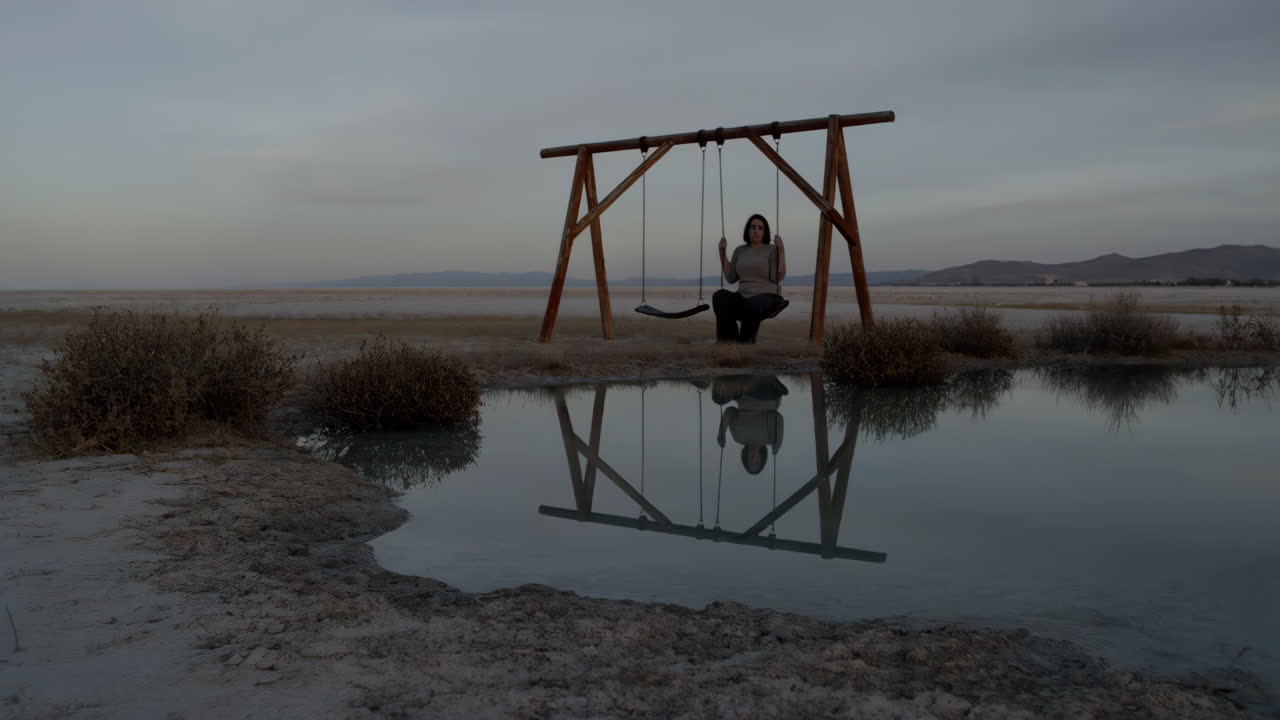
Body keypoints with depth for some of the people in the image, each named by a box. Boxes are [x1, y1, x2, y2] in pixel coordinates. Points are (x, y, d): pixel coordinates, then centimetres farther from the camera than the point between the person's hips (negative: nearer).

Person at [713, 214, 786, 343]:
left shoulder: (772, 250, -1)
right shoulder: (739, 251, 13)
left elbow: (777, 277, -14)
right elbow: (731, 278, 7)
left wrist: (781, 250, -19)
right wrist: (722, 252, 5)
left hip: (767, 299, -4)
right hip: (744, 298, 4)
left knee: (753, 305, -42)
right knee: (720, 296, -30)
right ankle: (729, 342, -30)